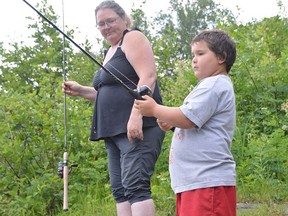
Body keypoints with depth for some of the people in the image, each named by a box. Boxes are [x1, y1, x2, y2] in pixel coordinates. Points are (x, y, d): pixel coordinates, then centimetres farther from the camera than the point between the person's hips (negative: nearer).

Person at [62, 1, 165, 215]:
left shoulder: (133, 38, -3)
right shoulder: (111, 51, 24)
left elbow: (148, 77, -17)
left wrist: (136, 116, -28)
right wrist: (81, 90, 17)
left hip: (138, 127, -10)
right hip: (115, 131, 10)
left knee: (135, 186, -18)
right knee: (120, 190, 6)